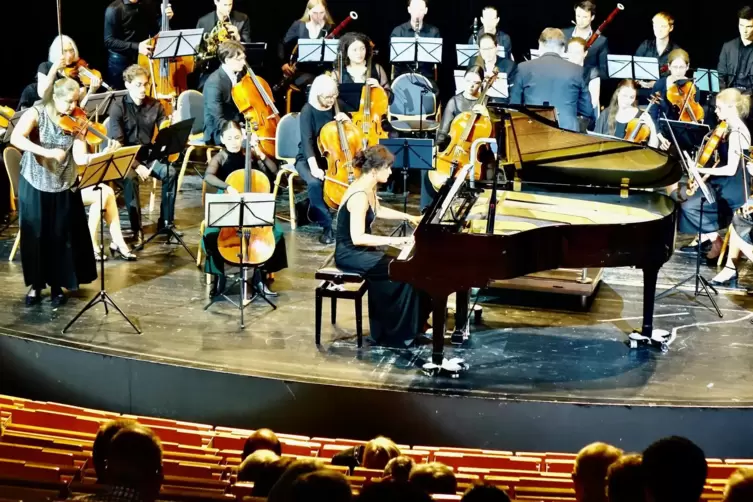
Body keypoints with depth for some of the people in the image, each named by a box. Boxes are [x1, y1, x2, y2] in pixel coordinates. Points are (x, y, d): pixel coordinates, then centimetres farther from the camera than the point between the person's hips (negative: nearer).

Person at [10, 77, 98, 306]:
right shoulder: (36, 113, -12)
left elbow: (80, 158, -14)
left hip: (65, 188, 2)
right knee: (35, 236, 5)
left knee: (62, 237, 5)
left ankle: (57, 285, 20)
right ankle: (35, 284, 21)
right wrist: (47, 152, -39)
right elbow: (16, 138, -30)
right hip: (34, 185, -2)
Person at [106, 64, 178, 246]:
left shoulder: (155, 105, 2)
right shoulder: (118, 107, -10)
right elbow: (117, 144, -15)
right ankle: (136, 228, -27)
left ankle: (165, 221, -11)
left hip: (148, 155, 4)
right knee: (130, 178, -36)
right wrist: (136, 165, -24)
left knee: (171, 173, -25)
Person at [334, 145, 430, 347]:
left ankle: (385, 330, 7)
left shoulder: (368, 187, 4)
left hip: (360, 249, 10)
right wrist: (393, 241, -33)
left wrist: (409, 217, 23)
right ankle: (399, 333, -2)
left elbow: (378, 211, 26)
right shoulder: (360, 196, -26)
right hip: (351, 254, -10)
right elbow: (358, 238, -33)